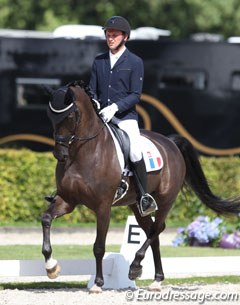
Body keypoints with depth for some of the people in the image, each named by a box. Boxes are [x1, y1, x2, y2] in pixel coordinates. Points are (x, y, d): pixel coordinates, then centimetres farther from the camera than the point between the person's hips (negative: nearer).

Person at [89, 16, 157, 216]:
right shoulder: (99, 61, 12)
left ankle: (144, 196, -13)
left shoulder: (135, 62, 0)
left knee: (135, 152, -25)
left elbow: (135, 95, -6)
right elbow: (92, 90, 14)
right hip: (101, 117, 5)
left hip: (126, 117, -5)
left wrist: (115, 107, -21)